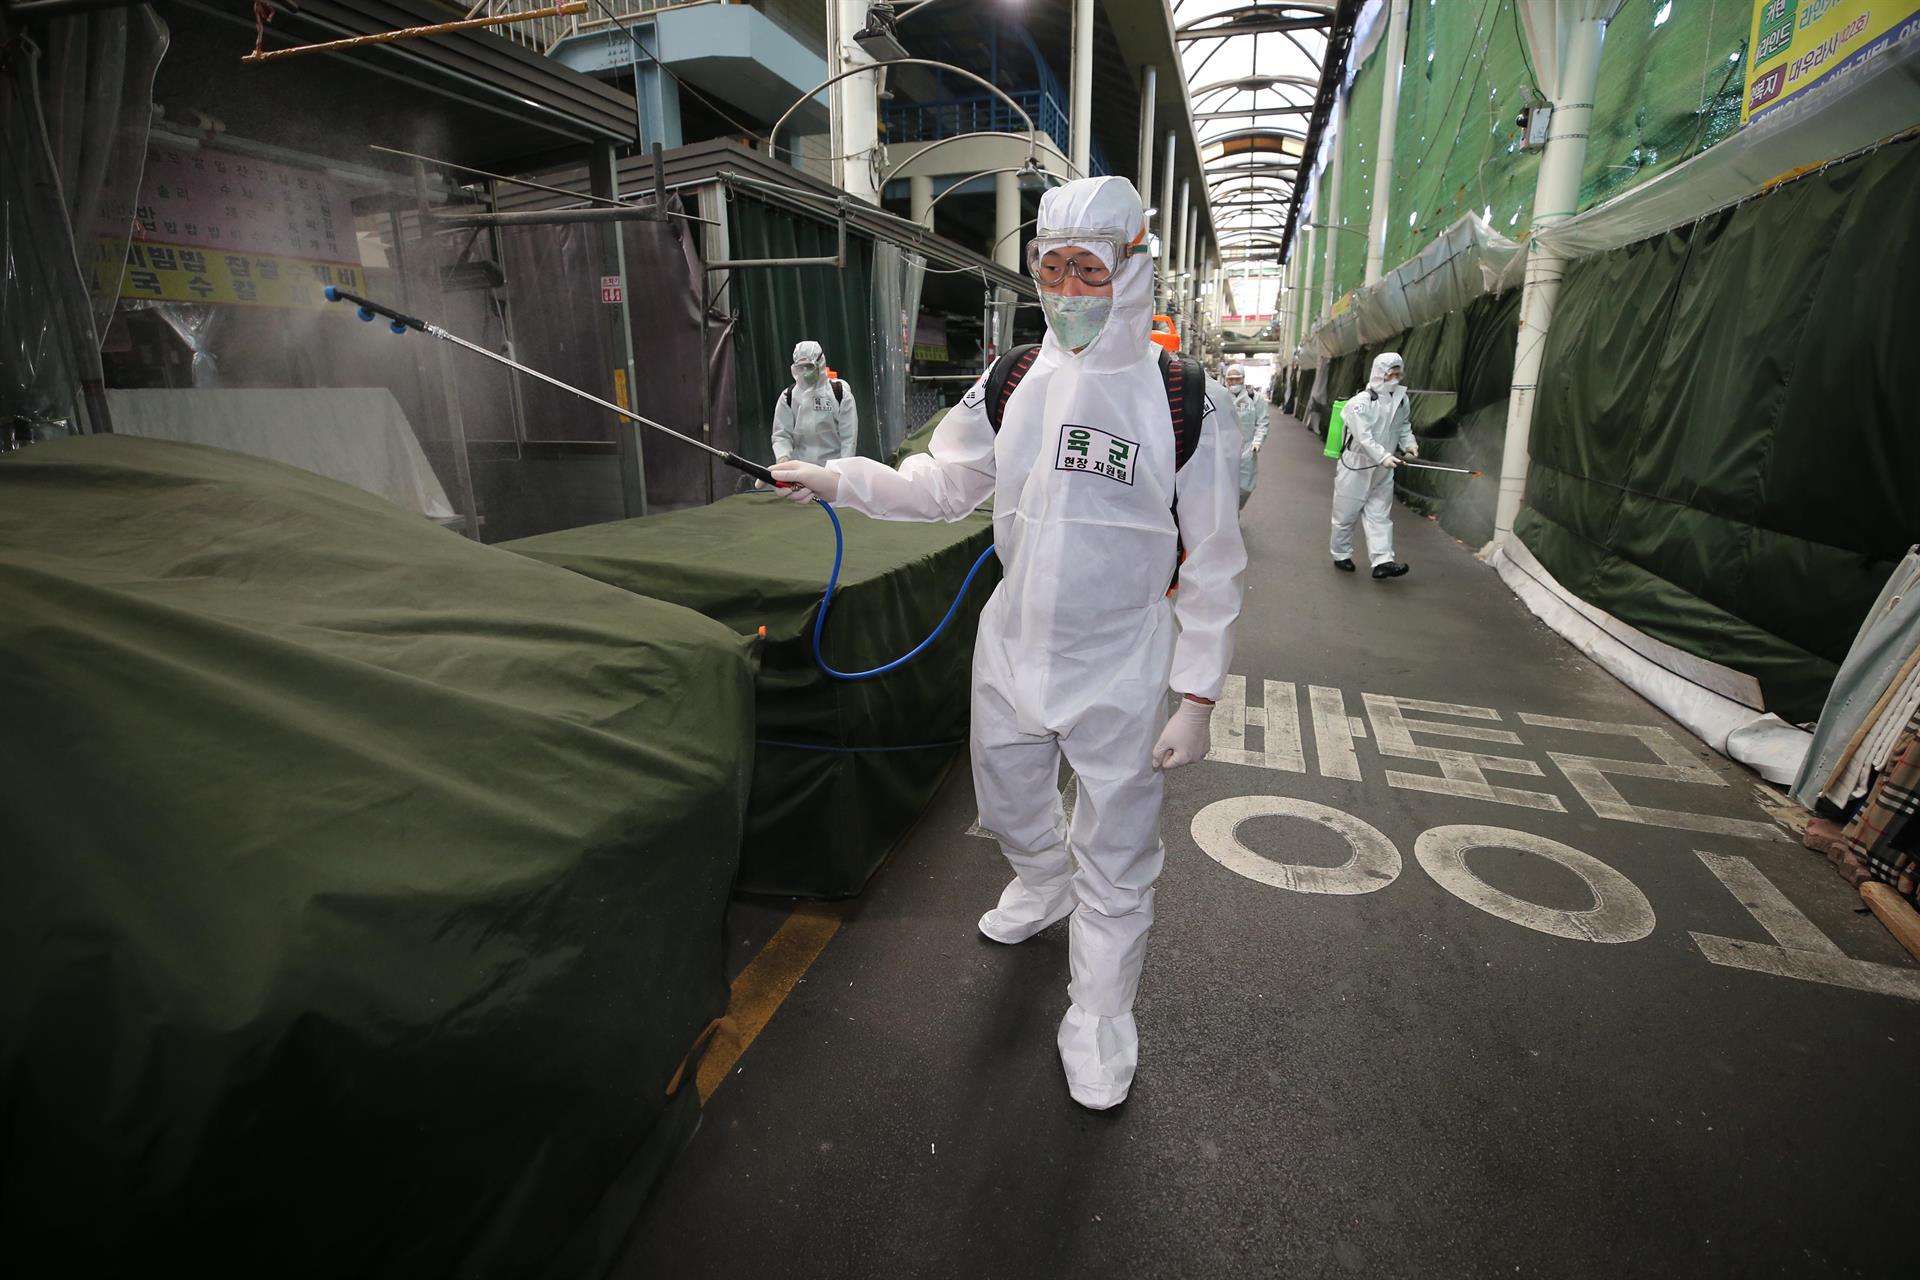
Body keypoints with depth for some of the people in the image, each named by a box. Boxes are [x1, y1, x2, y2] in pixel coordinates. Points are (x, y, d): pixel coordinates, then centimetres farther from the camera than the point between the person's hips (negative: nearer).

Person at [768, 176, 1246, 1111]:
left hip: (1120, 670, -4)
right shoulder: (1012, 382, 0)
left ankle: (1098, 1021, 33)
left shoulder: (1184, 401, -11)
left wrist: (1196, 694, -10)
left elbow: (1213, 563, -9)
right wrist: (836, 480, -6)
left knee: (1115, 855, 9)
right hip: (1012, 647, 4)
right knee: (1009, 803, 24)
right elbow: (942, 483, 8)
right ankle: (1041, 889, 58)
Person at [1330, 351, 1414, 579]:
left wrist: (1409, 444, -1)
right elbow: (1363, 436, -26)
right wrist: (1383, 456, -34)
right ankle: (1341, 555, 24)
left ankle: (1382, 561, -2)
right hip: (1355, 467, -5)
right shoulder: (1360, 402, -17)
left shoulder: (1401, 400, 4)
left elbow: (1404, 426, 17)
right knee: (1346, 514, 7)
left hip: (1383, 471, 5)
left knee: (1380, 515, 1)